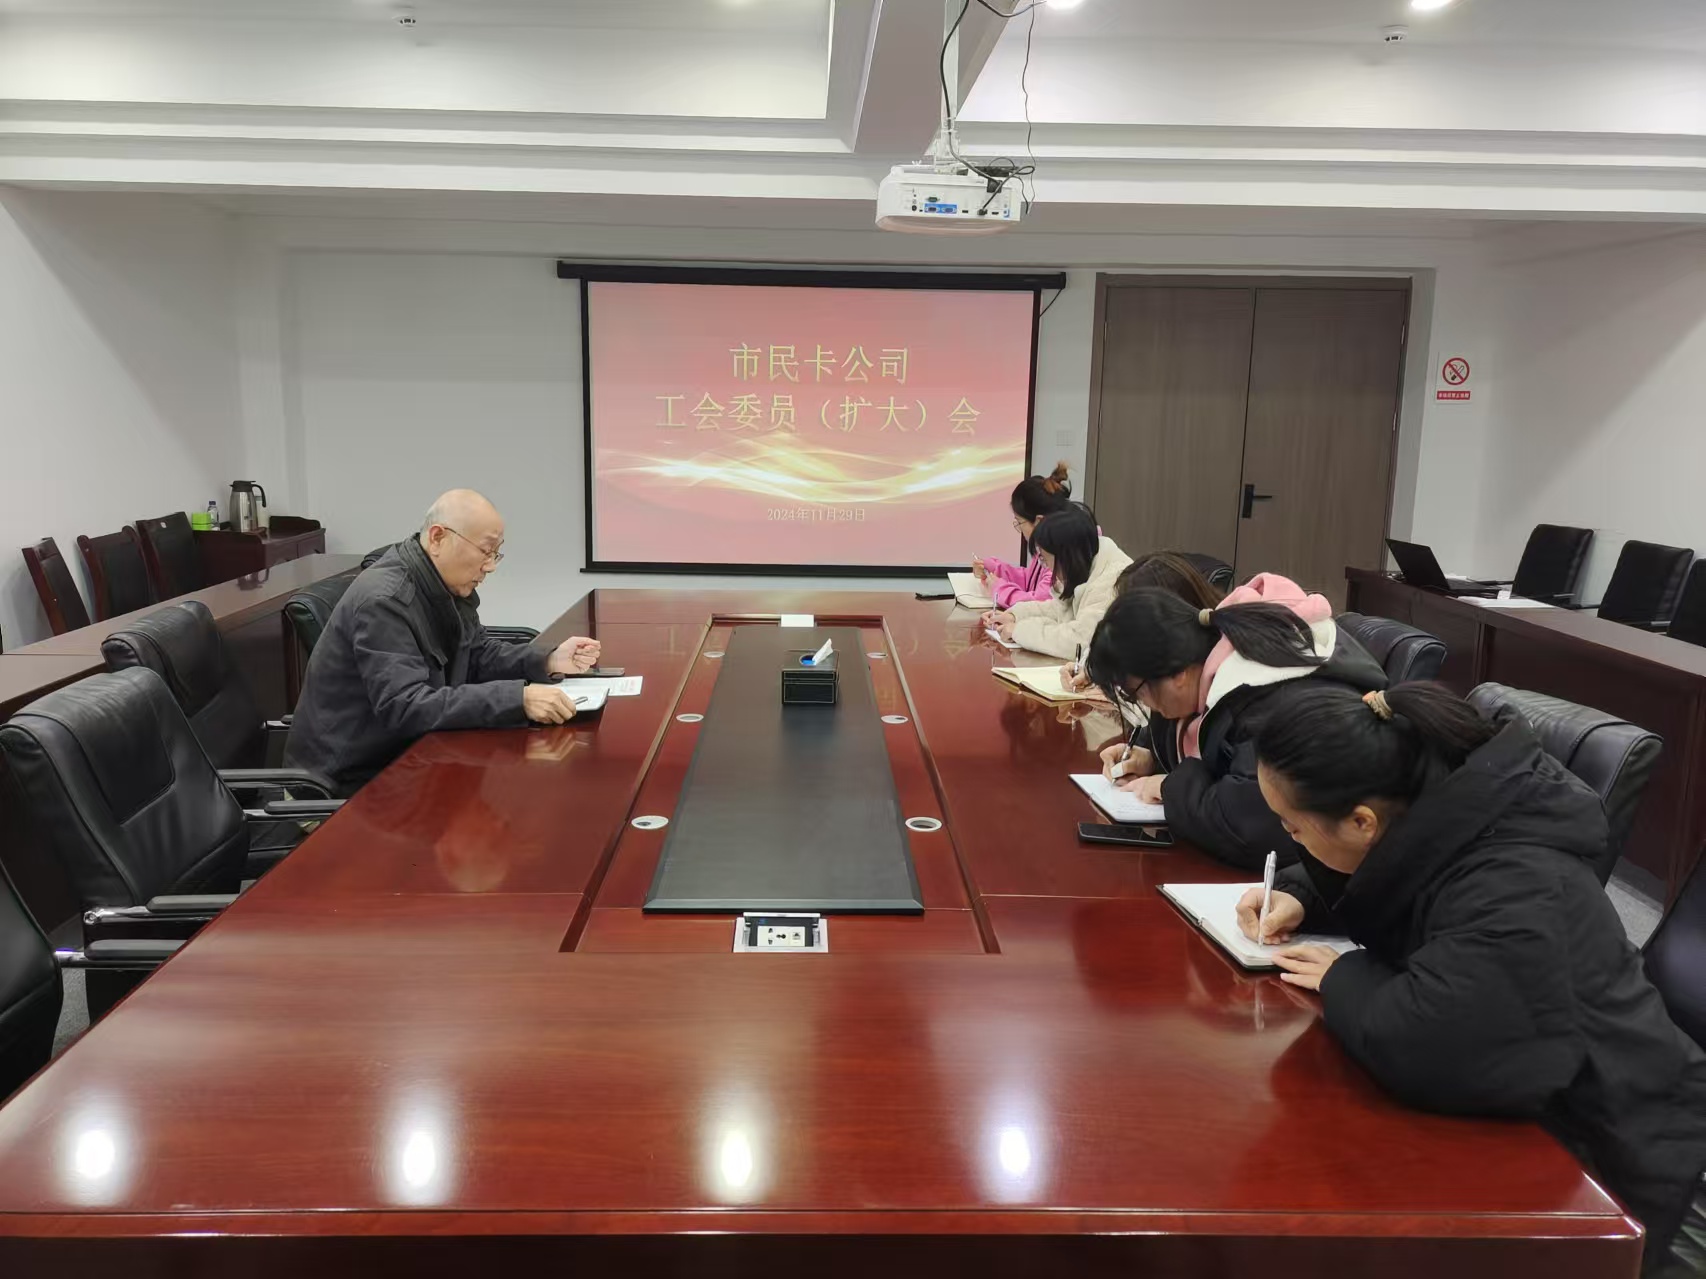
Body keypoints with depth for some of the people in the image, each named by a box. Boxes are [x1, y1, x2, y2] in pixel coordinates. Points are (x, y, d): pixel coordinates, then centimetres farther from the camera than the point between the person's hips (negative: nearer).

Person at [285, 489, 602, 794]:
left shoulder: (450, 586, 2)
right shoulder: (384, 600, -26)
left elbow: (477, 653, 14)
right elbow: (404, 707, -33)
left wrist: (547, 661, -5)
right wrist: (517, 699, -38)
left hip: (403, 754, 8)